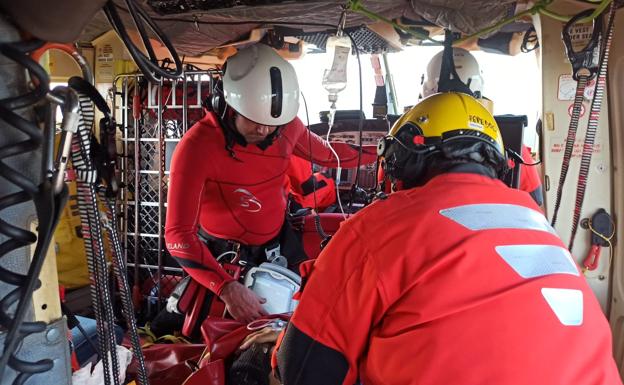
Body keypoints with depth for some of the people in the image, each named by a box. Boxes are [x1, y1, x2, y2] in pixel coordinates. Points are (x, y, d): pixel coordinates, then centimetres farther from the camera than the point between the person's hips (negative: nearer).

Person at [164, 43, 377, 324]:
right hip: (227, 258, -5)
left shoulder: (286, 125, -13)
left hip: (282, 242, 5)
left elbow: (325, 153, 9)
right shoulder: (197, 147, -29)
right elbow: (179, 235, -32)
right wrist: (227, 288, -43)